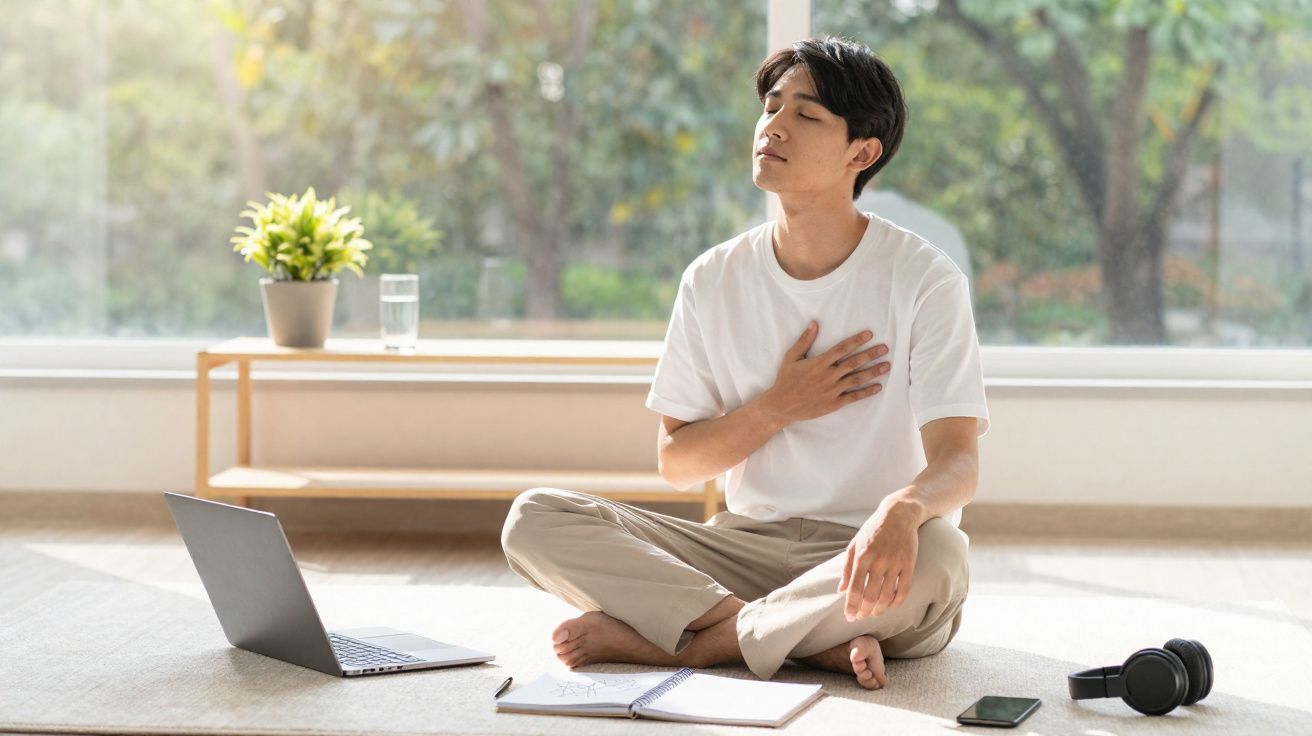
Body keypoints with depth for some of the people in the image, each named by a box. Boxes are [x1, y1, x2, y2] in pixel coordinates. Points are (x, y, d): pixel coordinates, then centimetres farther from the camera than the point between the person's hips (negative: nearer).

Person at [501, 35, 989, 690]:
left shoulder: (924, 280, -5)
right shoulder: (715, 280, 6)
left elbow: (957, 460, -15)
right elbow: (675, 462, 9)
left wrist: (902, 508, -39)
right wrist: (779, 406, -7)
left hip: (861, 562, -3)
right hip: (745, 545, 3)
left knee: (935, 557, -39)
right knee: (533, 519, -16)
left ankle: (673, 642, -21)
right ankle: (818, 642, -24)